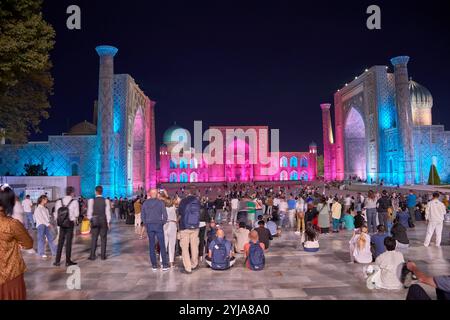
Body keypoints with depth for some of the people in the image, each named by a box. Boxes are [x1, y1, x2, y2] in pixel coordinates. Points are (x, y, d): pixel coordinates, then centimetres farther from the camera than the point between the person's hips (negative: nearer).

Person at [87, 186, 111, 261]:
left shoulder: (91, 200, -6)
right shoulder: (106, 201, -6)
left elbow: (89, 212, -4)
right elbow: (108, 212, -4)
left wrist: (90, 220, 10)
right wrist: (108, 222, 3)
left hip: (94, 221, 0)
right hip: (104, 221, 0)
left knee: (94, 239, 7)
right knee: (103, 239, 7)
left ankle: (92, 255, 11)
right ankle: (103, 255, 11)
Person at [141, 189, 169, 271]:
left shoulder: (145, 203, 3)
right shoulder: (160, 202, -5)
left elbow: (142, 215, 5)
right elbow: (165, 215, -8)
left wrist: (146, 224, 12)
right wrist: (163, 223, 6)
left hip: (149, 226, 2)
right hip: (158, 225, -2)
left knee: (152, 246, 9)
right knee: (162, 245, 3)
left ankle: (154, 265, 13)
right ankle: (165, 265, 4)